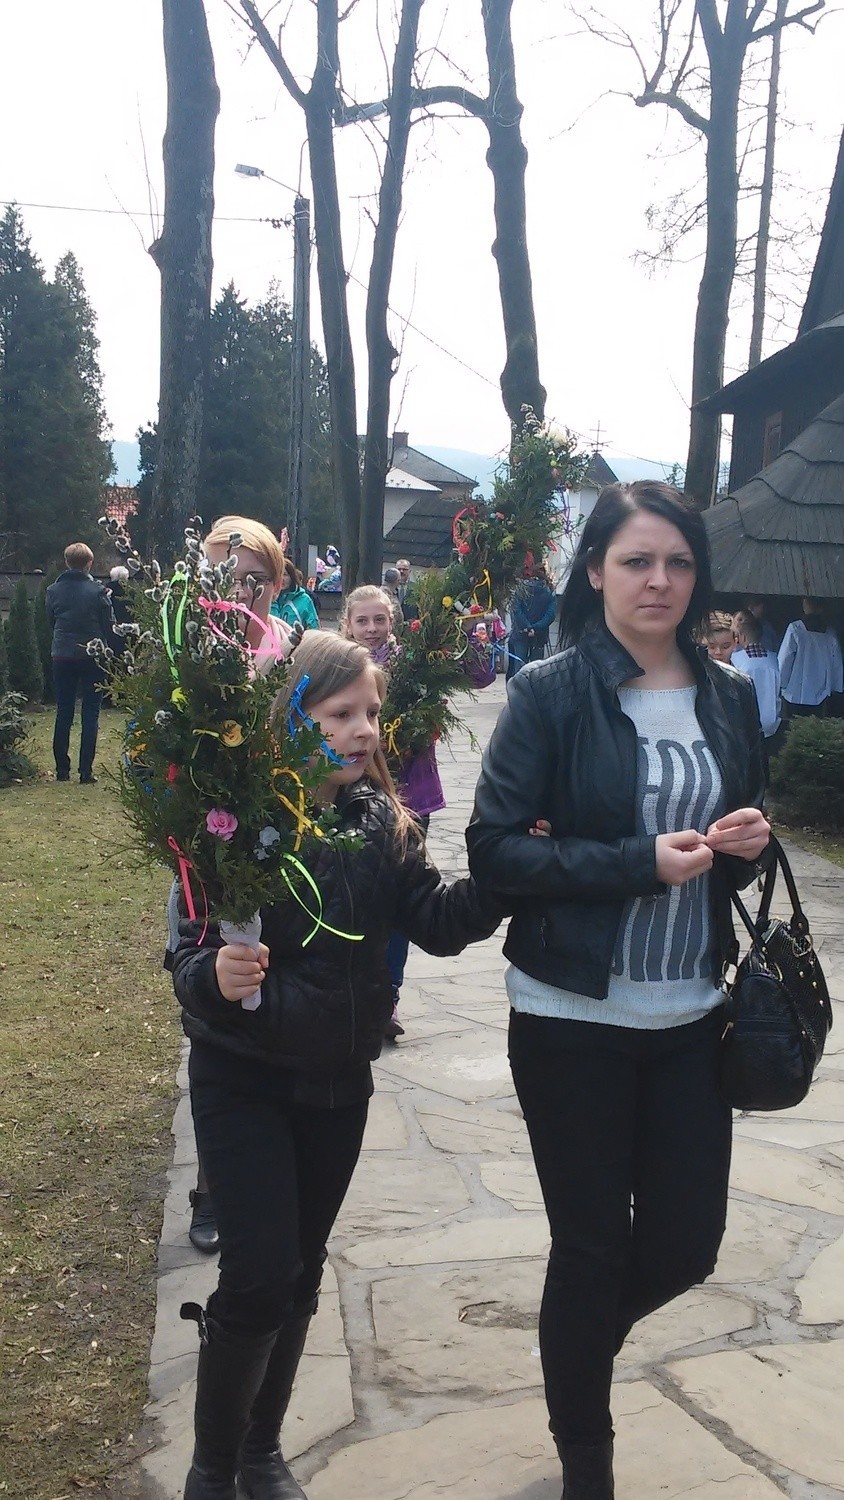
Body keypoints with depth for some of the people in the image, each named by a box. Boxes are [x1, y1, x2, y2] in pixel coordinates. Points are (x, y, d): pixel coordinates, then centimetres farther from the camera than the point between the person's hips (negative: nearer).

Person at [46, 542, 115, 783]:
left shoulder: (53, 590, 0)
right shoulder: (98, 590, -10)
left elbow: (50, 621, 12)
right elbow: (109, 625, -6)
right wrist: (109, 653, 9)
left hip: (62, 656, 3)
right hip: (91, 655, -3)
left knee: (63, 713, 11)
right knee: (90, 715, 3)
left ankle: (62, 770, 12)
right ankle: (86, 772, 1)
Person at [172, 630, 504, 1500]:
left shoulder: (381, 820, -3)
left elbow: (436, 922, -9)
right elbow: (189, 956, -15)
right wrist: (215, 977, -37)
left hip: (339, 1081, 4)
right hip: (244, 1080, -4)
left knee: (301, 1275, 15)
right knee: (259, 1279, -5)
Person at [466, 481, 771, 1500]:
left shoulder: (729, 698, 4)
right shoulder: (549, 693, -10)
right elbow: (494, 852, -14)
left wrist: (749, 844, -8)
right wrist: (640, 860, -22)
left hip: (691, 1013, 5)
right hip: (574, 1016, -4)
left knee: (686, 1244, 11)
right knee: (592, 1245, 9)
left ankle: (581, 1339, 46)